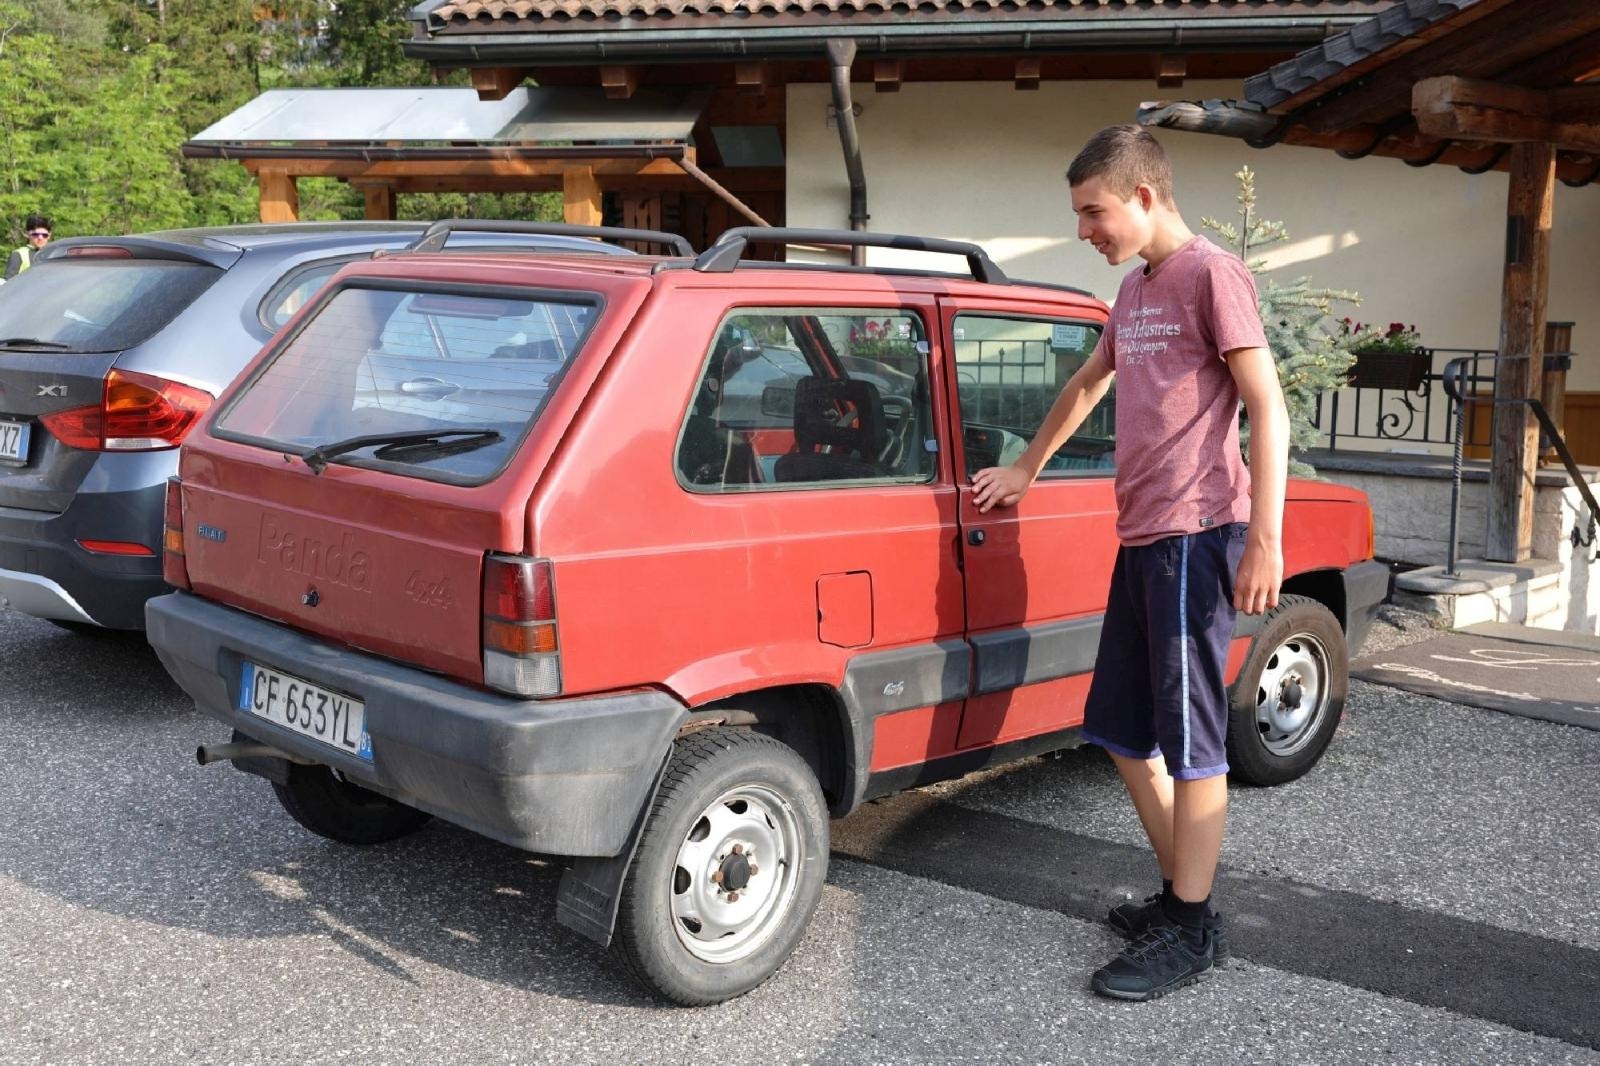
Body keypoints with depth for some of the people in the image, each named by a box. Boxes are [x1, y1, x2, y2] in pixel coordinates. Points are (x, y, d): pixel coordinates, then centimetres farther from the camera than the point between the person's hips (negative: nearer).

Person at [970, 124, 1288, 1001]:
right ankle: (1180, 891, 24)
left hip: (1194, 537, -9)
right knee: (1122, 731, 12)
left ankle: (1192, 931, 7)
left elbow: (1268, 411, -12)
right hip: (1140, 539, 9)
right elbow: (1087, 385, 34)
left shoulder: (1210, 274, -7)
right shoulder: (1134, 289, 18)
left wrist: (1265, 541, -19)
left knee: (1188, 738, -3)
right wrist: (1026, 468, 40)